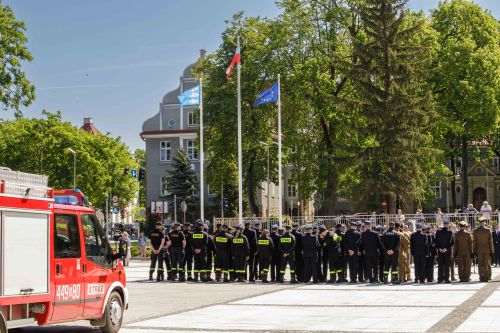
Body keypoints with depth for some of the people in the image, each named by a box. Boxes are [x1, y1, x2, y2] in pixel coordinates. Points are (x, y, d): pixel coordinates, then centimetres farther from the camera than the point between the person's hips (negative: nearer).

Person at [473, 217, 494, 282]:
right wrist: (491, 250, 1)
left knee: (480, 264, 4)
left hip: (479, 250, 1)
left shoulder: (476, 231, -2)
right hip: (487, 250, -1)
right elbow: (490, 241, -5)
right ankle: (486, 277, 3)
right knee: (487, 264, 4)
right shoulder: (488, 230, -6)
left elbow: (475, 242, 1)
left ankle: (481, 277, 2)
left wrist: (474, 251, 8)